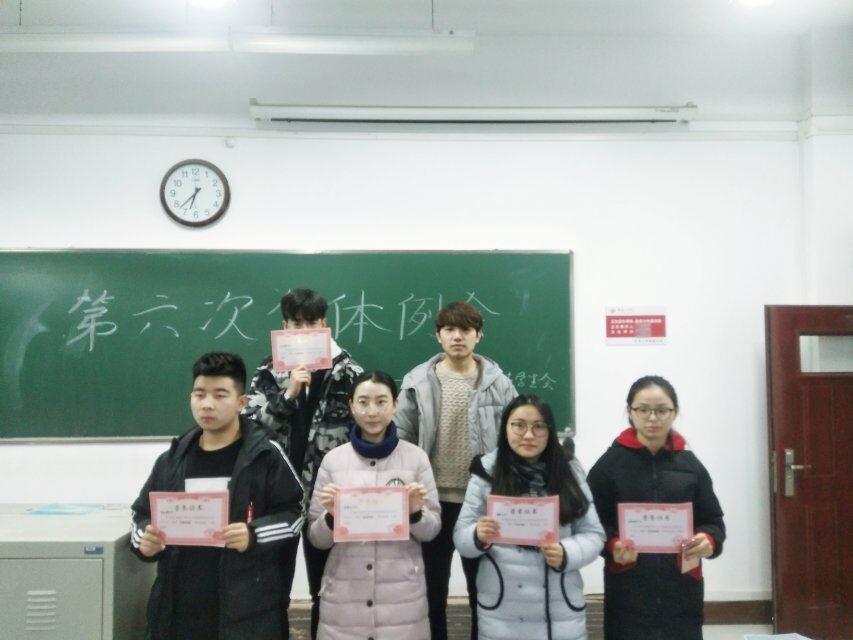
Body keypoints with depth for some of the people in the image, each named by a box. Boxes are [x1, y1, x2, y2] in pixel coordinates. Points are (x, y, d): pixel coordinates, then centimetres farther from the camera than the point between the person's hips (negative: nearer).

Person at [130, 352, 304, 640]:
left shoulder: (265, 454, -3)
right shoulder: (172, 460, 10)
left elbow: (294, 513, -2)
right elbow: (143, 516, 17)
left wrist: (254, 535, -18)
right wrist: (144, 539, -4)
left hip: (245, 612, -4)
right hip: (179, 608, 4)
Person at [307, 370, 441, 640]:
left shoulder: (416, 457, -2)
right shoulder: (333, 460, -1)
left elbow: (432, 530, 3)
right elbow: (316, 539, 4)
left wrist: (416, 513, -16)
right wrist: (331, 516, -15)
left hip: (402, 596, 0)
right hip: (344, 597, 0)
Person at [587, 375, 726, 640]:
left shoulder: (690, 464, 8)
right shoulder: (609, 463, 0)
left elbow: (714, 522, 9)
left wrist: (709, 541, -13)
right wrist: (612, 546, -21)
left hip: (682, 590, 2)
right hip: (628, 593, -2)